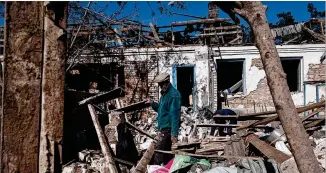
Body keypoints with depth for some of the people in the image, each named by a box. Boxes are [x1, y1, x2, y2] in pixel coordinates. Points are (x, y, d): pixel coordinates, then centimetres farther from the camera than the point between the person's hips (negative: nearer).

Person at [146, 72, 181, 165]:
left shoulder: (174, 94, -16)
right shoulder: (164, 93, 15)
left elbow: (175, 115, -22)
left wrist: (174, 134, -25)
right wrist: (152, 103, 10)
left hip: (167, 130, -10)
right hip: (163, 129, 10)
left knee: (157, 155, -9)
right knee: (166, 155, 16)